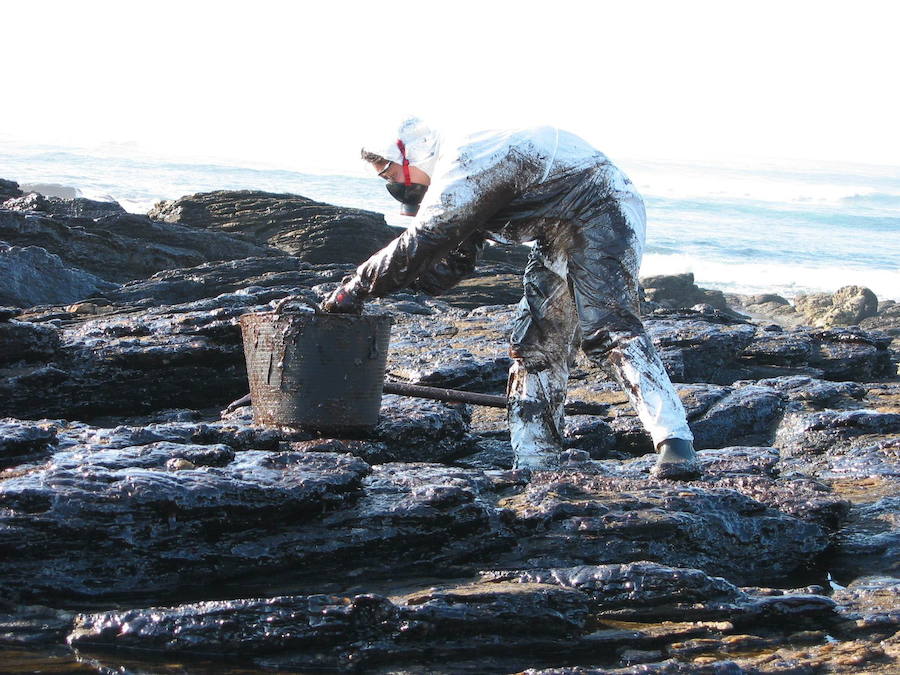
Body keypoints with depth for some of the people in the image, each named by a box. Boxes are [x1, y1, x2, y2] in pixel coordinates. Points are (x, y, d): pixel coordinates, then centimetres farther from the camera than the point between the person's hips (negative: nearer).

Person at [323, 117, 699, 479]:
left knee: (606, 330, -25)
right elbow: (446, 268, 16)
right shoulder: (456, 190, 16)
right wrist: (379, 280, 2)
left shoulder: (463, 163, -19)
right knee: (535, 344, 6)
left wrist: (354, 289, -17)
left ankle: (675, 445, -35)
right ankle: (534, 465, 6)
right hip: (559, 236, 11)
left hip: (599, 213, -11)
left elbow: (420, 243, -25)